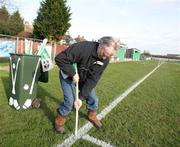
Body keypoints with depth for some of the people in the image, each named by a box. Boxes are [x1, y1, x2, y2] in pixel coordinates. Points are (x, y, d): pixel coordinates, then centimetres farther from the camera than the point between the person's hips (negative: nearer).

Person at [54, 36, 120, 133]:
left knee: (93, 98, 6)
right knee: (70, 101, -13)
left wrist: (81, 97, -24)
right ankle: (59, 120, 16)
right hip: (68, 76, -4)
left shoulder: (105, 60, -18)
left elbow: (93, 79, -21)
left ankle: (92, 116, 36)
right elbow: (60, 58, -34)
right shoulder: (83, 47, -36)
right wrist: (73, 74, -34)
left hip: (84, 78, 5)